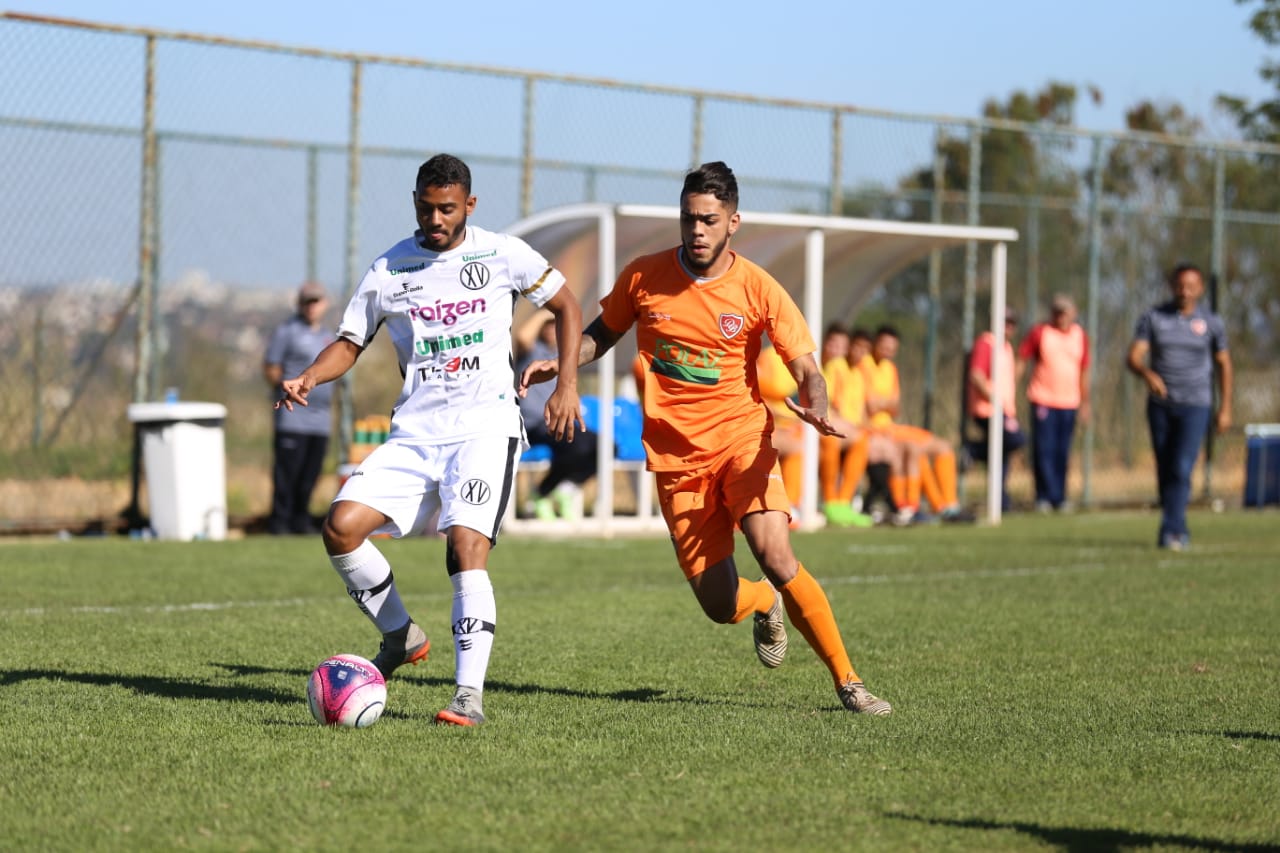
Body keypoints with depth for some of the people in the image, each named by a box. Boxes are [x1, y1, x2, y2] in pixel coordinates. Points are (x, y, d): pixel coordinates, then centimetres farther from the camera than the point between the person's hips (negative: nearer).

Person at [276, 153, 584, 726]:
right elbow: (350, 341, 15)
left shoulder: (502, 255, 2)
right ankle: (400, 635, 10)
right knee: (341, 527, -13)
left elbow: (566, 307, 13)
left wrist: (567, 385, 3)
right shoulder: (389, 270, 8)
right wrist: (307, 379, -5)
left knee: (466, 545, -23)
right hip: (413, 435, 4)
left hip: (486, 426, -4)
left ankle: (470, 694, -23)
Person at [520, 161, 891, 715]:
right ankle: (765, 606, 36)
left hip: (741, 440, -2)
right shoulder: (643, 276, 0)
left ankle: (848, 682, -9)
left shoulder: (757, 289, -7)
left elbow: (806, 369, -6)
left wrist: (815, 407, -28)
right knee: (720, 605, -3)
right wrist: (557, 365, -2)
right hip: (676, 456, 2)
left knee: (777, 560, -23)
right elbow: (602, 334, 16)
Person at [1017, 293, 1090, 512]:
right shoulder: (1039, 333, 1)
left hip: (1069, 402, 3)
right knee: (1043, 449, -9)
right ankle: (1045, 496, -7)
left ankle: (1059, 497, 9)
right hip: (1043, 401, -3)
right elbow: (1020, 362, 1)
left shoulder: (1080, 336, 12)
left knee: (1062, 453, 4)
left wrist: (1085, 403, 20)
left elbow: (1084, 371, 18)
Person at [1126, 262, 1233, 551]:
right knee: (1165, 471, 7)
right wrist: (1147, 373, -32)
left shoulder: (1211, 322, 0)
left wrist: (1225, 409, 8)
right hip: (1160, 404, 2)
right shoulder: (1153, 318, -1)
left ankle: (1169, 532, -19)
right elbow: (1133, 357, -9)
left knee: (1181, 469, -16)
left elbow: (1224, 364, 10)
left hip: (1195, 406, -2)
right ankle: (1180, 531, 20)